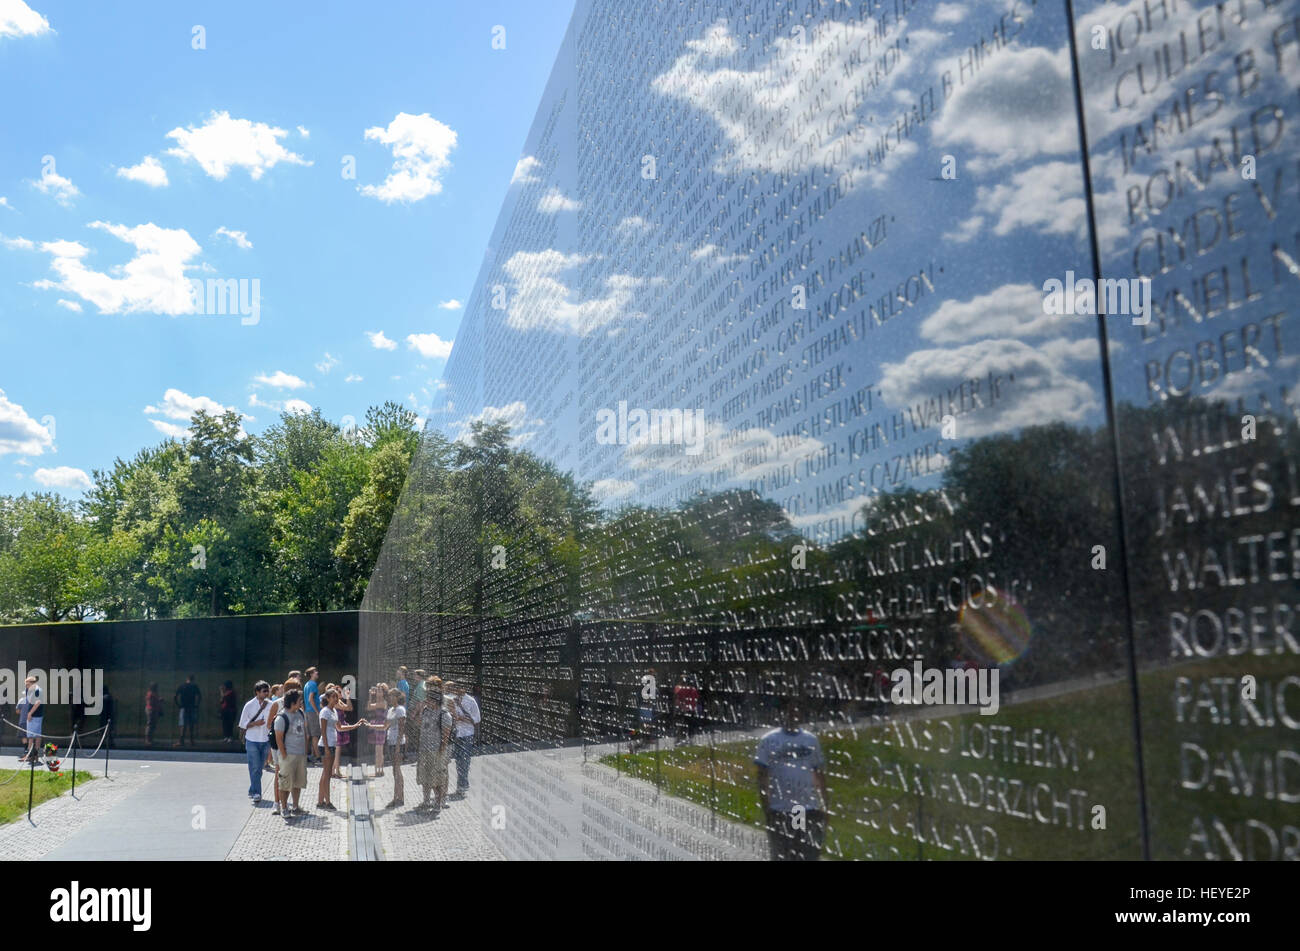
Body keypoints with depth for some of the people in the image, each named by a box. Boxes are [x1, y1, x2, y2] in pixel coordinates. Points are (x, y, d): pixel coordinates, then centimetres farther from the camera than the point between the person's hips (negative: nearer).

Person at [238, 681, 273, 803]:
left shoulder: (270, 705, 0)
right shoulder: (249, 705, -5)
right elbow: (243, 724, -2)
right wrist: (255, 723, -16)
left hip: (265, 740, 3)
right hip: (252, 740, -3)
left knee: (259, 768, 10)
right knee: (255, 767, -4)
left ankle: (253, 791, 24)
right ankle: (256, 793, 1)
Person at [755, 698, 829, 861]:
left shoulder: (811, 740, 8)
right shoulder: (769, 740, -3)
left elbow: (820, 772, 12)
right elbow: (762, 775, -3)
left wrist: (826, 803, 8)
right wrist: (765, 805, -8)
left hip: (810, 809, 3)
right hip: (779, 810, -3)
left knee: (810, 855, 9)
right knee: (782, 857, 6)